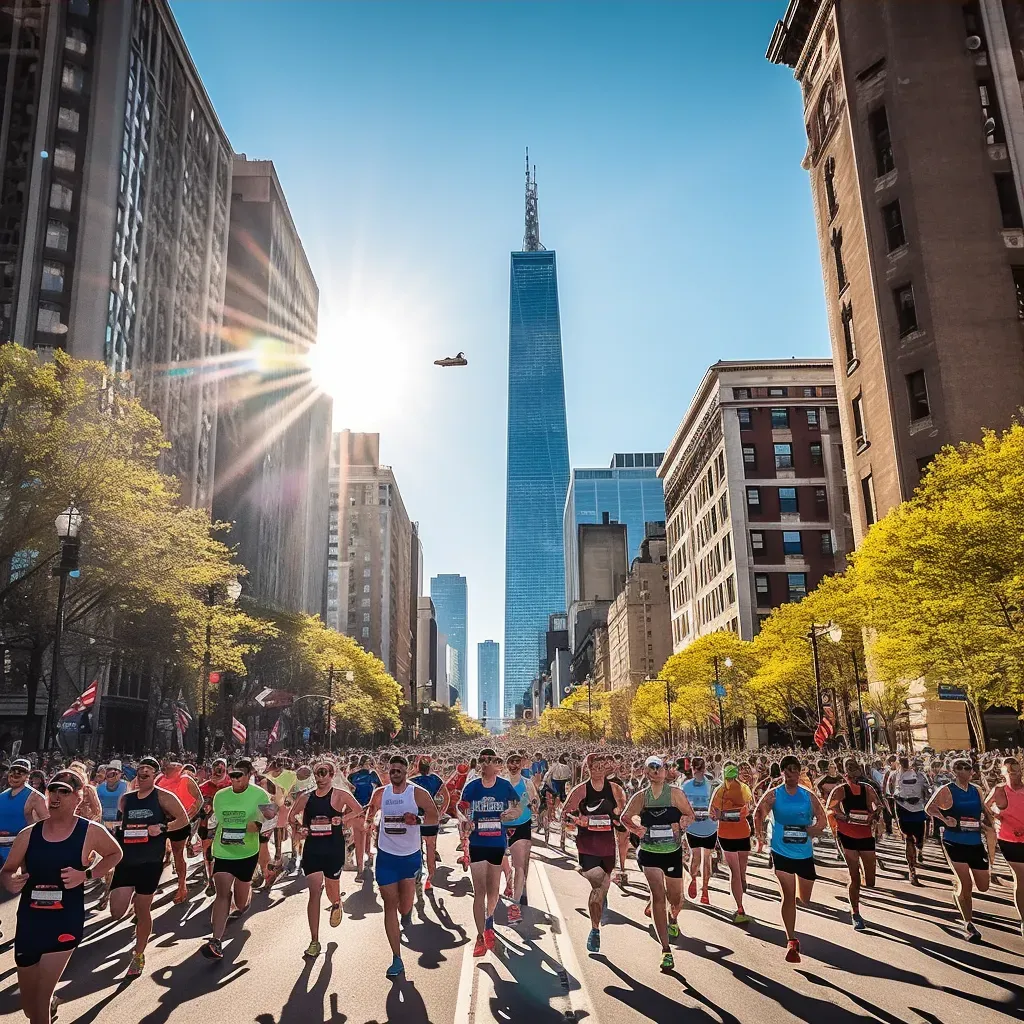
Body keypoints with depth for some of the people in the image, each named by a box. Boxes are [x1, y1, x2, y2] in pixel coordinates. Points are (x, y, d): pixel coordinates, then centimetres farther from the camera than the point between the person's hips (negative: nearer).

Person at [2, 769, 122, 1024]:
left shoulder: (91, 832, -9)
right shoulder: (28, 834, -1)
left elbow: (115, 854, 7)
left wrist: (86, 874, -9)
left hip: (66, 922, -4)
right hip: (28, 921, 4)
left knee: (40, 1001, -6)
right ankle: (51, 1002, 53)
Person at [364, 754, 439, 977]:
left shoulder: (418, 793, -8)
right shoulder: (380, 793, 1)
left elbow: (434, 818, -14)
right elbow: (371, 808, 23)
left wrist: (417, 819, -29)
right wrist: (368, 821, 9)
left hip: (411, 856, -2)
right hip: (386, 856, 2)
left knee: (405, 908, 4)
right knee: (390, 906, -1)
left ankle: (406, 914, 43)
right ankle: (397, 960, 5)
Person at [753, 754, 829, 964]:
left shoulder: (809, 796, -1)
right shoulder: (773, 795, -6)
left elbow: (822, 821, 0)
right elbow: (758, 816, -2)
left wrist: (807, 833, -14)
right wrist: (762, 837, -8)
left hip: (805, 853, 3)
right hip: (782, 852, -3)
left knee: (805, 899, 12)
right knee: (789, 896, -9)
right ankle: (791, 941, 1)